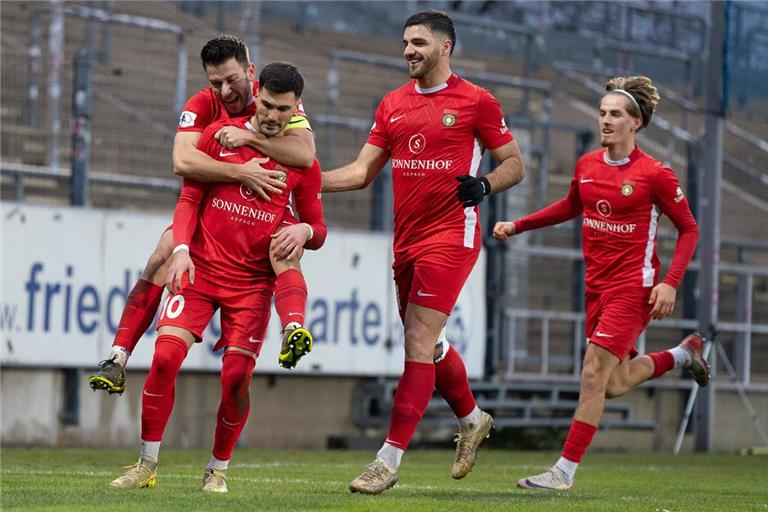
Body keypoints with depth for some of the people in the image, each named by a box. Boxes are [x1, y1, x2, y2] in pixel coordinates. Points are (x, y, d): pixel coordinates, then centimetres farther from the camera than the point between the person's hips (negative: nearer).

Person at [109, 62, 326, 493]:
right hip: (201, 268, 0)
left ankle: (219, 470, 12)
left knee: (236, 377, -10)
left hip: (253, 283, 0)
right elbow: (189, 197, 6)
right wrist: (181, 248, -9)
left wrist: (305, 231, -16)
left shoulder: (302, 162, 3)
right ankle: (148, 465, -3)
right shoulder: (219, 134, 3)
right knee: (166, 355, -15)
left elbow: (318, 230, 8)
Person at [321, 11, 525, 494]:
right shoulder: (393, 105, 12)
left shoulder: (476, 101, -3)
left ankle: (389, 461, -13)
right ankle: (472, 419, 39)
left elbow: (515, 165, 3)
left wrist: (483, 185, -16)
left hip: (450, 237, -6)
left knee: (418, 344, -12)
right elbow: (362, 172, 13)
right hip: (406, 240, 6)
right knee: (429, 346, 14)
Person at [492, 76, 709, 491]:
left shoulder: (654, 174, -12)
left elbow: (689, 228, -4)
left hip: (633, 286, -7)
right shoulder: (586, 165, 5)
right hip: (597, 286, 7)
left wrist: (670, 283, -14)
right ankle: (683, 353, 40)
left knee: (594, 375, -14)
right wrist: (517, 226, 18)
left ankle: (564, 472, -9)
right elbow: (571, 206, 25)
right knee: (614, 385, 13)